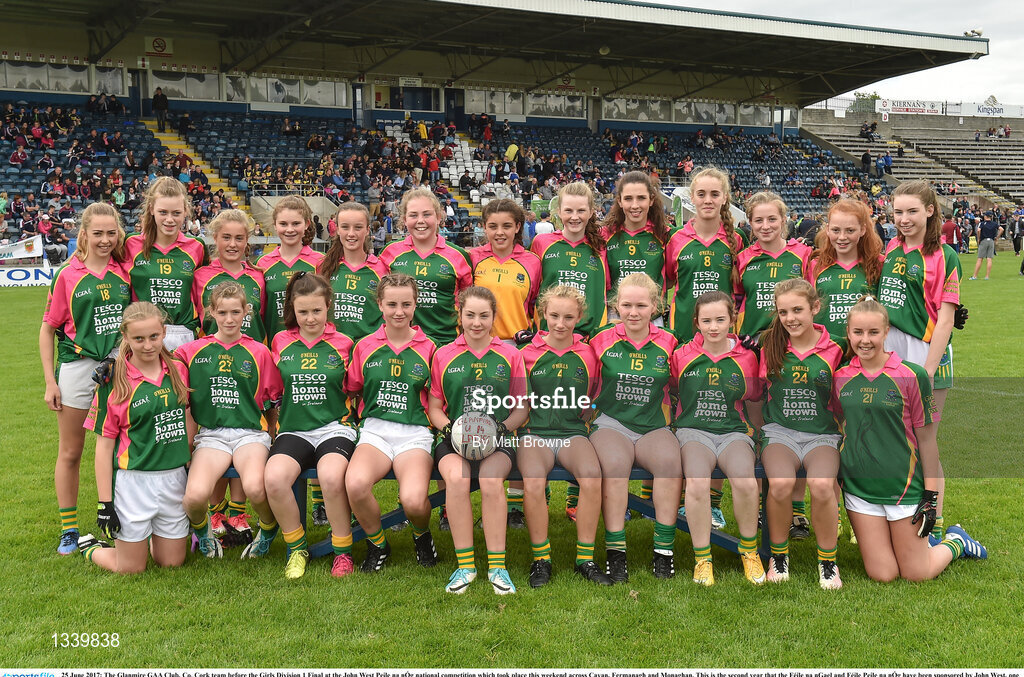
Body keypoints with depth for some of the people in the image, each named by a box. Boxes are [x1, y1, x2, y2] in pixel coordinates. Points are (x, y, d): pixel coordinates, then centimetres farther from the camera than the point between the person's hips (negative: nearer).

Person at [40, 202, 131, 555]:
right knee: (70, 453, 9)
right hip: (77, 367, -2)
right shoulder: (67, 275, -5)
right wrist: (50, 381, -4)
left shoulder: (125, 272, 1)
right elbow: (48, 329, 0)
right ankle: (69, 530, 21)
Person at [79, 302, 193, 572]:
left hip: (175, 478, 4)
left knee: (172, 562, 13)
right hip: (134, 481, -4)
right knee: (131, 568, 7)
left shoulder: (179, 371, 1)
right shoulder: (114, 381, -11)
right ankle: (90, 548, 35)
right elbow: (104, 445, -8)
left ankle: (146, 538, 42)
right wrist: (105, 503, -9)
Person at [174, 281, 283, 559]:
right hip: (211, 434, 1)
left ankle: (268, 532, 3)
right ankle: (203, 532, 10)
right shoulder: (193, 351, 11)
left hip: (250, 432, -1)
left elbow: (274, 397, 16)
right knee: (195, 494, -28)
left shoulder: (259, 352, 10)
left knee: (255, 487, -32)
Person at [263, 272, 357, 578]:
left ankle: (343, 551, -12)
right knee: (274, 477, -30)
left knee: (331, 477, -35)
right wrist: (275, 426, 11)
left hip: (335, 428, -2)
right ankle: (296, 549, -6)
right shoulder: (281, 342, 11)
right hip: (293, 430, 2)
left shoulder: (343, 344, 7)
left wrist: (350, 422, 2)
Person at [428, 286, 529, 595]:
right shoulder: (443, 355, 12)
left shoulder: (510, 355, 12)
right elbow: (433, 406, 13)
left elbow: (522, 407, 12)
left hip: (497, 440, 0)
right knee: (456, 479, -33)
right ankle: (465, 564, -21)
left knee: (491, 482, -32)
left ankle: (497, 566, -20)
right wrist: (448, 427, -7)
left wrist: (503, 427, -7)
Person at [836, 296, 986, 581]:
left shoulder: (912, 376, -9)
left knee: (916, 574, 3)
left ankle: (955, 541, 32)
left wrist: (931, 496, -6)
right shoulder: (840, 377, 1)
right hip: (858, 486, 3)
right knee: (881, 574, 2)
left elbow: (926, 439, -5)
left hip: (904, 485, -3)